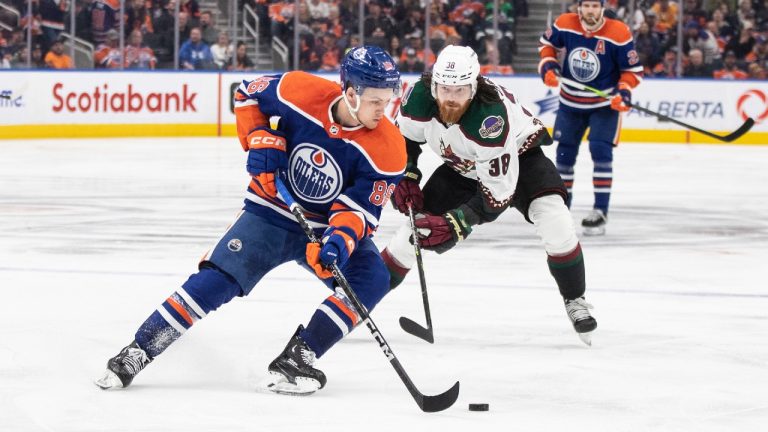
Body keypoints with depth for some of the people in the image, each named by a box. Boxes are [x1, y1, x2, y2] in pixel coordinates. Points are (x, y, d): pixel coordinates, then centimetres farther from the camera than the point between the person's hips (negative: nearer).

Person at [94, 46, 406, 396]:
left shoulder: (388, 149, -20)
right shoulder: (302, 92, -20)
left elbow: (360, 209, -20)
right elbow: (248, 95, -1)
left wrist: (340, 240, -40)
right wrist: (259, 140, -16)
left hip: (331, 225, 1)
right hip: (274, 212, -1)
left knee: (372, 279, -23)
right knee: (218, 280, -15)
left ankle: (297, 358, -19)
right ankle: (137, 353, -6)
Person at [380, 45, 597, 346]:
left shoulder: (492, 118, -42)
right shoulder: (419, 99, -28)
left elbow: (498, 193, -37)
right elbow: (403, 137, -1)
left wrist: (456, 223, -41)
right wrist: (406, 177, -11)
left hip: (518, 155, -5)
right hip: (461, 168, 5)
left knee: (554, 219, -27)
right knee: (419, 226, -2)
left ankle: (575, 301, -9)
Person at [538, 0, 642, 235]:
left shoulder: (618, 33, -21)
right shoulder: (565, 24, -13)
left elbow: (633, 69, -11)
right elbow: (547, 42, 8)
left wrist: (624, 91, -26)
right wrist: (548, 65, -9)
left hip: (605, 103, -4)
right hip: (571, 101, 4)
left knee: (601, 151, -16)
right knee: (564, 152, 11)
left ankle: (600, 211, -10)